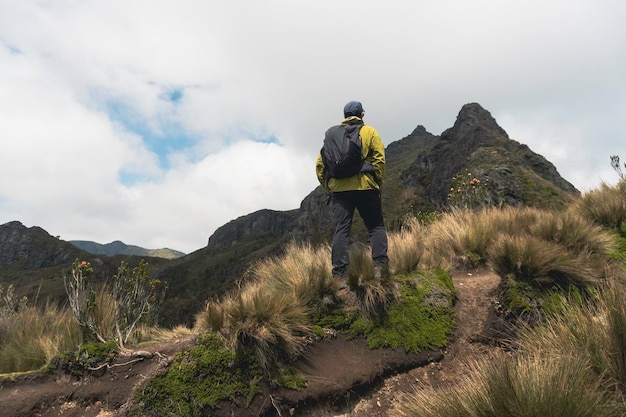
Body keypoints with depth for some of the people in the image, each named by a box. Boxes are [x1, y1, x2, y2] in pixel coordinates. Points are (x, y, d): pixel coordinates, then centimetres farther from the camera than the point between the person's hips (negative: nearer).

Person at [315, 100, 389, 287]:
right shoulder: (369, 132, 8)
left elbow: (320, 163, 8)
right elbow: (379, 159, -2)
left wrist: (326, 184, 15)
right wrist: (378, 183, 6)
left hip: (339, 188, 2)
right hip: (365, 186, -2)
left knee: (341, 230, 1)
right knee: (376, 226, 10)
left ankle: (341, 275, -2)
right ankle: (380, 265, -1)